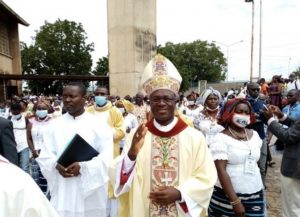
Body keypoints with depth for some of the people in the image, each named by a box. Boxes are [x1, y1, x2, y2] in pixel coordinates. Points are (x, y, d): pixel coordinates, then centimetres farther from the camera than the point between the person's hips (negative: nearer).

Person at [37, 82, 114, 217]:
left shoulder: (98, 124, -4)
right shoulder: (55, 124, 6)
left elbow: (106, 157, -9)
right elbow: (45, 155, 4)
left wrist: (83, 167, -21)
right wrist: (56, 165, -16)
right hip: (62, 190, 3)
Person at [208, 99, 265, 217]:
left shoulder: (254, 134, 5)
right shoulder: (221, 138, -14)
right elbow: (221, 171, -18)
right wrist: (235, 201, -19)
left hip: (255, 194, 5)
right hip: (227, 196, -5)